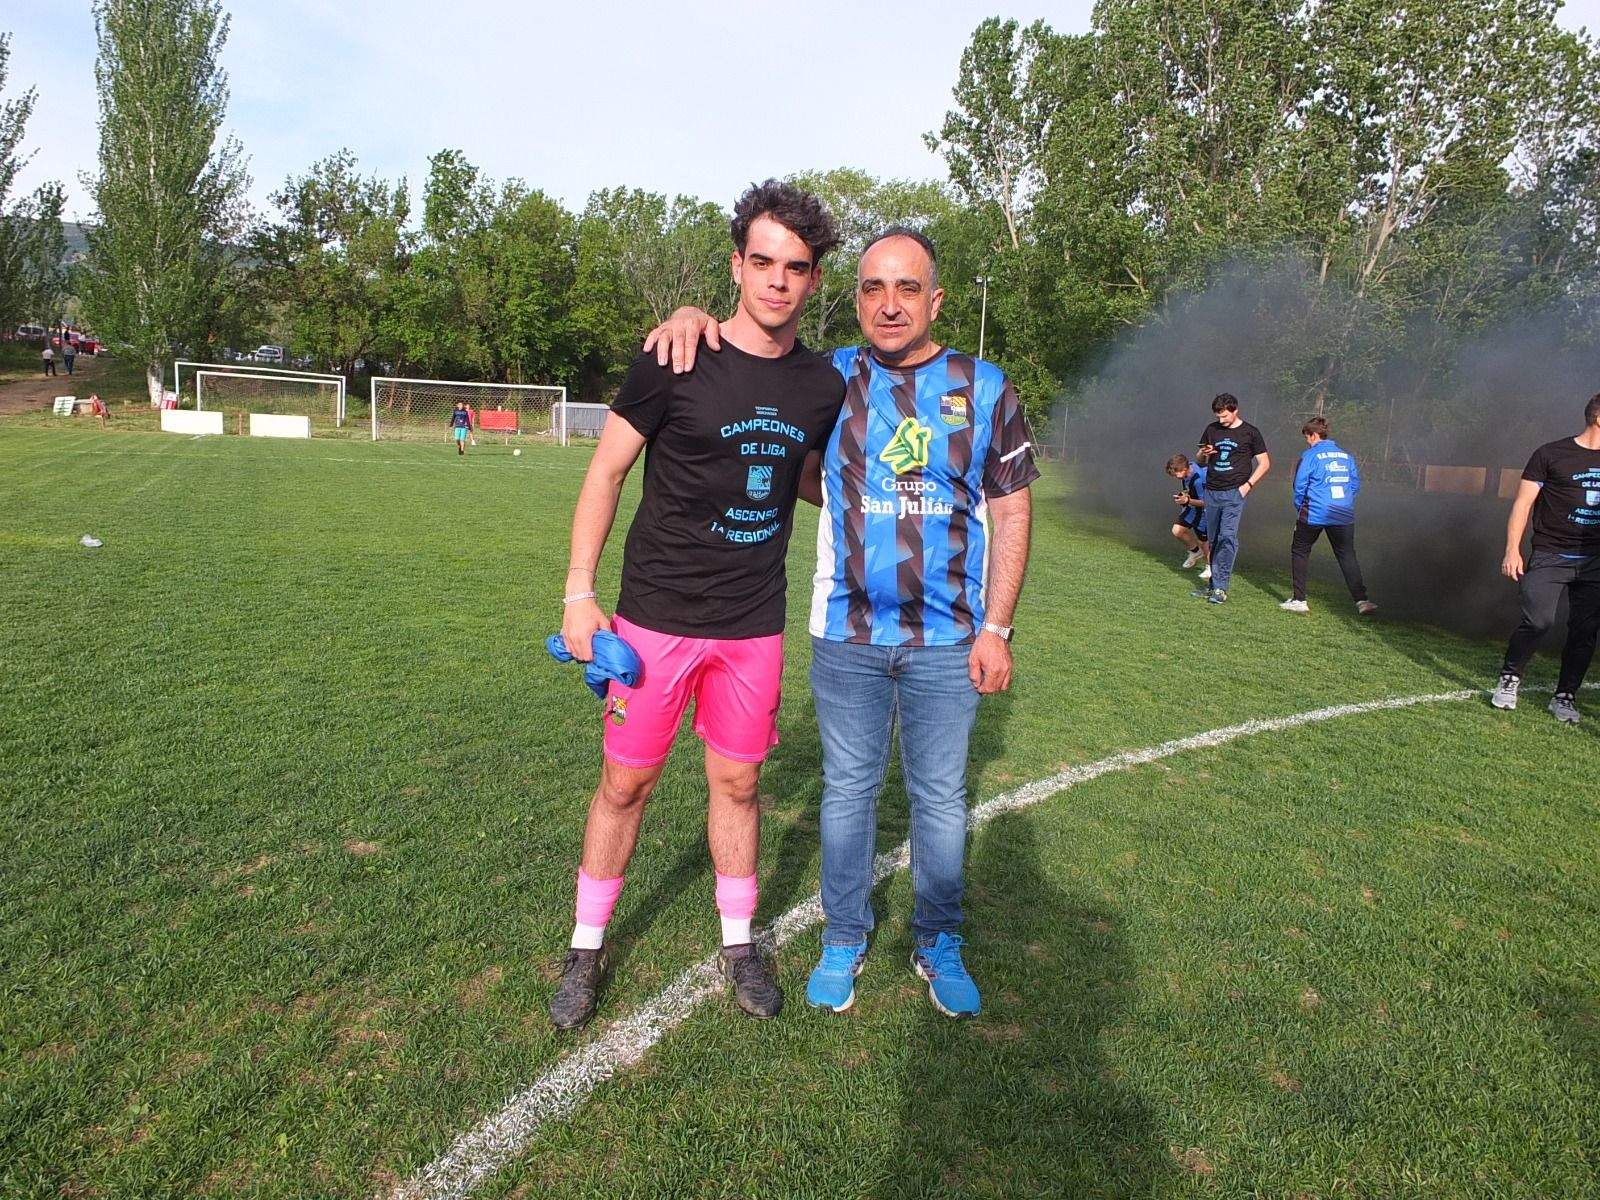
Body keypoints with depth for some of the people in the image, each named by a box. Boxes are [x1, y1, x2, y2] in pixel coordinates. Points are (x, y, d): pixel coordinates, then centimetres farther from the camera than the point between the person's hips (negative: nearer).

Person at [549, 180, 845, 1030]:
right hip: (658, 616, -3)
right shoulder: (676, 362, -10)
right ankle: (587, 947, 28)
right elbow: (606, 472, -4)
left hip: (755, 626, 3)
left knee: (737, 783, 13)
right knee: (626, 780, 7)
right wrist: (578, 593, -7)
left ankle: (738, 946, 32)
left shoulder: (822, 385, 3)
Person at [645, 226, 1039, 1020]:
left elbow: (1011, 514, 3)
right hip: (847, 636, 0)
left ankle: (938, 943, 31)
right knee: (848, 789, 11)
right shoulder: (829, 378, 2)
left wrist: (996, 629, -3)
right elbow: (740, 360, 13)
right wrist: (695, 319, -11)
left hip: (948, 640, 0)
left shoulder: (985, 389, 1)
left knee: (941, 797, 11)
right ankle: (844, 939, 30)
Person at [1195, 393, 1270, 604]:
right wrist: (1204, 454, -5)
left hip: (1234, 493, -4)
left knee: (1228, 536, -14)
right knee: (1213, 539, 7)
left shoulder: (1250, 432, 1)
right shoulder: (1212, 430, 11)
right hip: (1211, 492, 4)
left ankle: (1220, 587, -15)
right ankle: (1215, 583, 15)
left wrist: (1248, 485, -7)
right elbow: (1200, 462, 19)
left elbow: (1265, 463, 5)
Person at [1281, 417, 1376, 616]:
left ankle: (1299, 600, 9)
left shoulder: (1310, 456, -5)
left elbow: (1299, 486, -3)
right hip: (1344, 515, 4)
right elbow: (1356, 484, 11)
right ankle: (1361, 600, -5)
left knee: (1299, 552, 12)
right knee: (1348, 556, 8)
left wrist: (1300, 509, 11)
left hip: (1314, 515, -4)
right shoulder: (1347, 455, 10)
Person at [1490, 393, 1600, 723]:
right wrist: (1512, 550, -8)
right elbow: (1523, 504, -2)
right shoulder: (1551, 454, -2)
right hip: (1550, 556, -4)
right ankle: (1510, 678, 8)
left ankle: (1565, 696, 13)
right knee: (1538, 620, -14)